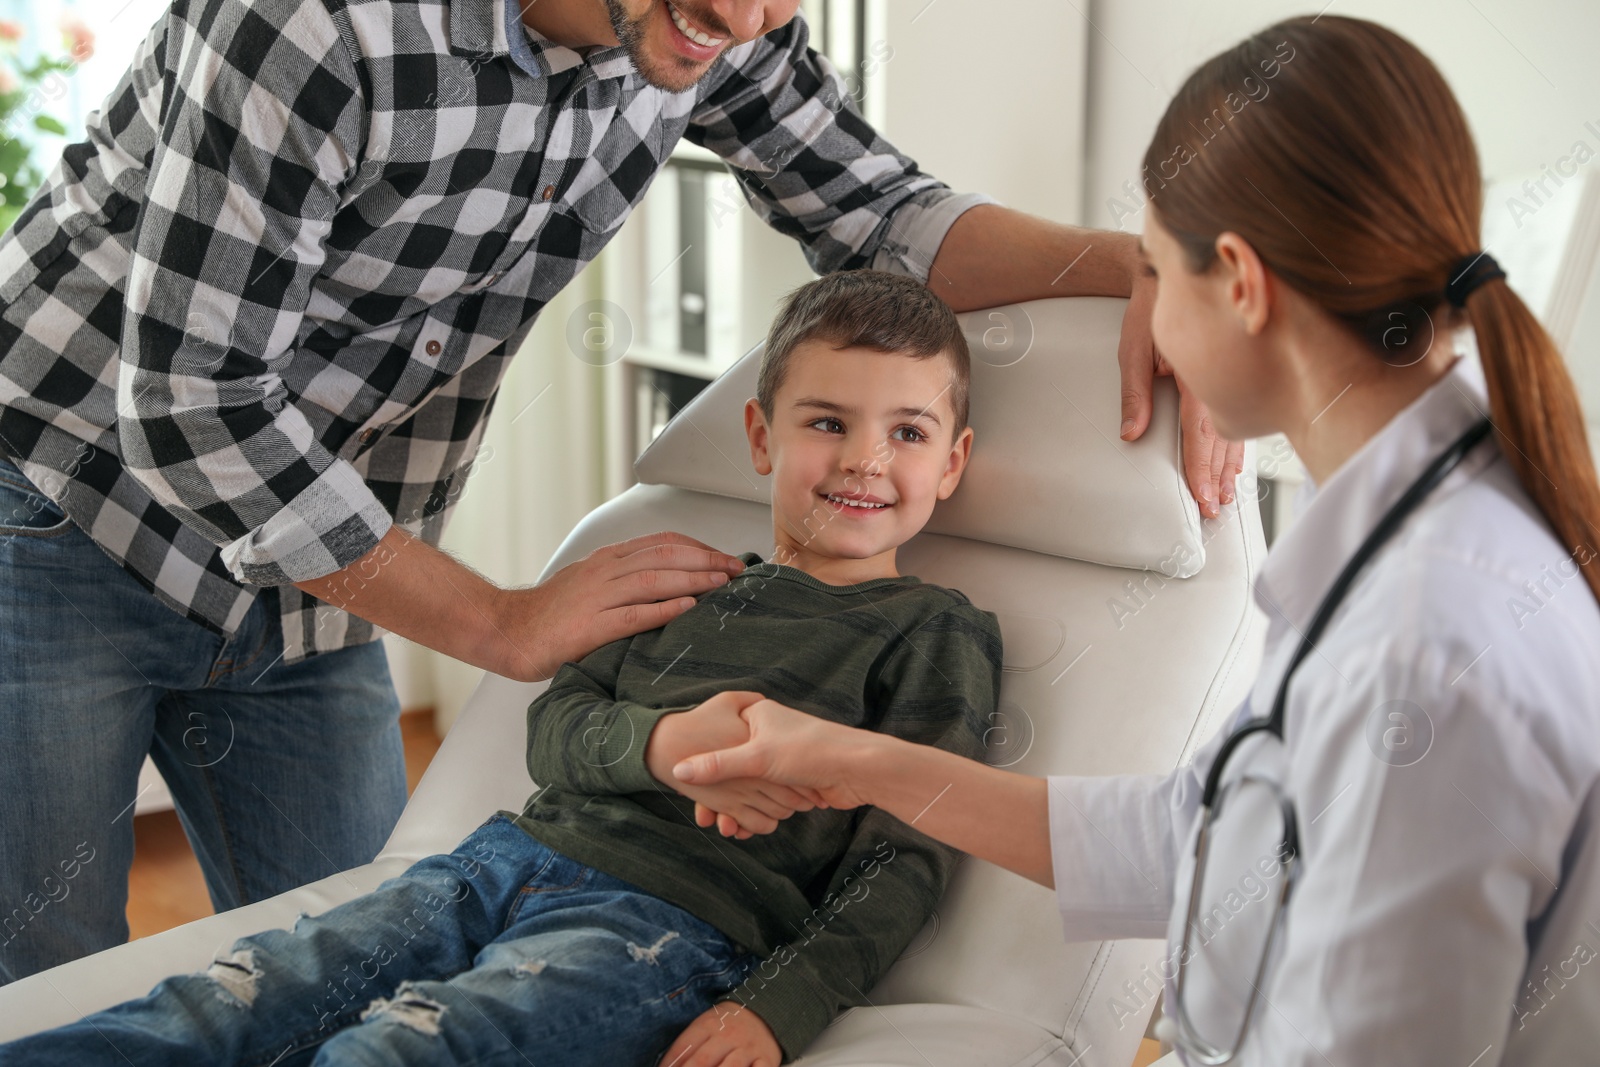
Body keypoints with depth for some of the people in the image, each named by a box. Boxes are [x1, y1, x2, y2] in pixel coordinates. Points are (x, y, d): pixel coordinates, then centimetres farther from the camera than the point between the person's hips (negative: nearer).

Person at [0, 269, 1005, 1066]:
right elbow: (555, 728, 11)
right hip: (521, 853, 6)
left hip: (661, 925, -6)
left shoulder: (938, 636, 6)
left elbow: (906, 862, -2)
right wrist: (668, 744, -13)